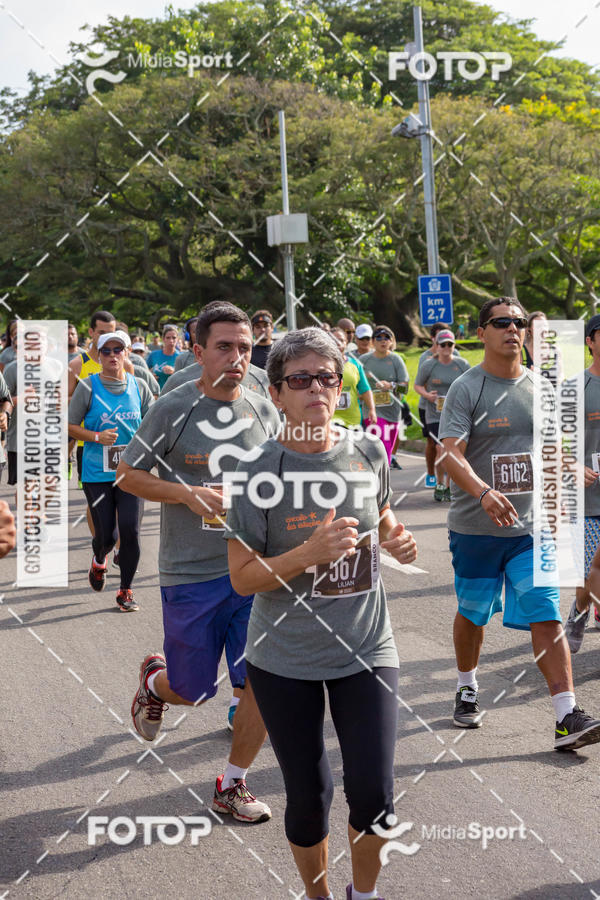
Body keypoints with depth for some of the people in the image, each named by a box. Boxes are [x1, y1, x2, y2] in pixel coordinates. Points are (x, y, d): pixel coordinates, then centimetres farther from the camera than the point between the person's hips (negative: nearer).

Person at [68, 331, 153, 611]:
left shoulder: (138, 386, 4)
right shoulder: (88, 387, -4)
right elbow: (71, 426, -1)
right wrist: (97, 437, -16)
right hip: (97, 473, -2)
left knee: (130, 530, -7)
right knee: (106, 535, -1)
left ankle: (125, 591, 11)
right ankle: (99, 561, 38)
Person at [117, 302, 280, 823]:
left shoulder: (264, 413, 4)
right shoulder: (172, 410, -8)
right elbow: (128, 475, -3)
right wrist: (190, 494, -17)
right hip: (190, 575, -3)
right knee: (194, 692, 7)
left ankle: (232, 788, 20)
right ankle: (154, 680, 44)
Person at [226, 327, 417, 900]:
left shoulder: (368, 453, -2)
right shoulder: (256, 472, -12)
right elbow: (242, 578, -13)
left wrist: (395, 541, -3)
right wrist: (310, 552, -27)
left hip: (365, 649, 2)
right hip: (285, 658, -2)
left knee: (373, 794, -1)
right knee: (308, 797, 9)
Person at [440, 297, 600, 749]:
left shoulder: (542, 387, 7)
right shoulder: (466, 388, -8)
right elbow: (451, 454, -20)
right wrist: (484, 493, -36)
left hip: (531, 527, 3)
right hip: (474, 526, -2)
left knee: (547, 615, -6)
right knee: (472, 612, 13)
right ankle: (468, 689, 37)